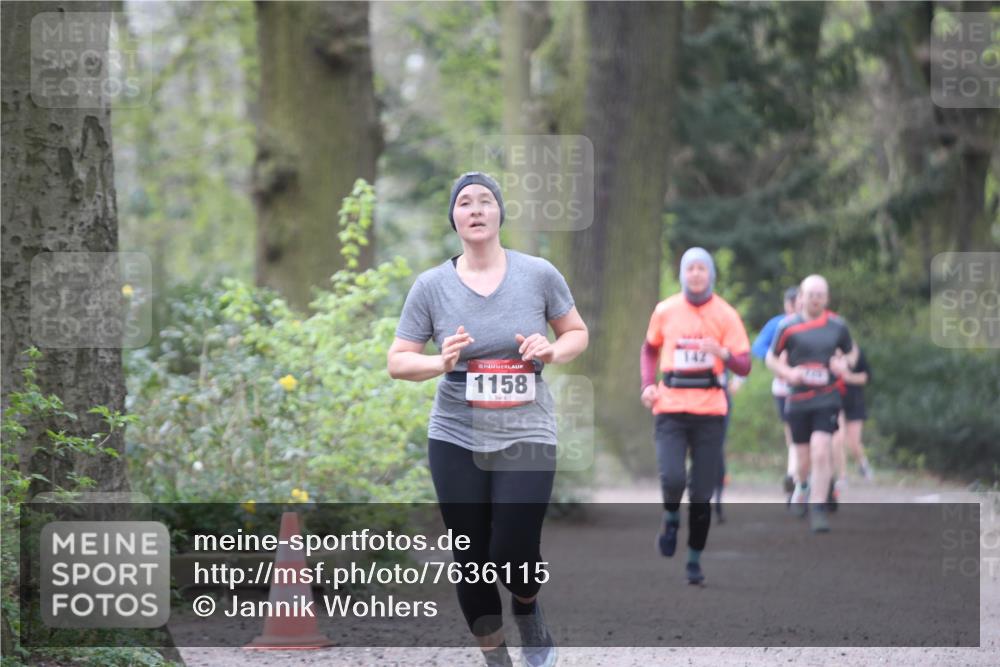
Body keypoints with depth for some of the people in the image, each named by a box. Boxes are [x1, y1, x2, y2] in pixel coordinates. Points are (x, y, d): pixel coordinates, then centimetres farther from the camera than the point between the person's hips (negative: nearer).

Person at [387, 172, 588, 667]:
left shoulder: (539, 274, -2)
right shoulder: (431, 285, -2)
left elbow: (577, 333, 11)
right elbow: (398, 361, 2)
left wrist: (552, 352, -11)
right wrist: (440, 363, -18)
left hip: (526, 436, -1)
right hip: (456, 440, 1)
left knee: (514, 560, -10)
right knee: (473, 564, 3)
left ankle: (530, 615, 25)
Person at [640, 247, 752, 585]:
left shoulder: (726, 315, 1)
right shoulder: (665, 311, 5)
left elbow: (744, 366, -2)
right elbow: (650, 349, 22)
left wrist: (722, 353, -22)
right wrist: (648, 385, 6)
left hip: (709, 411, 0)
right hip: (671, 408, 0)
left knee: (702, 493, 0)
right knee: (672, 478, -18)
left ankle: (695, 559, 15)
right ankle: (671, 519, 15)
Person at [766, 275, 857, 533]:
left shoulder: (837, 325, 4)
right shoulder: (788, 326, -1)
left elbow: (852, 351, 20)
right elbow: (771, 358, 9)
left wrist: (845, 362, -3)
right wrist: (787, 372, -10)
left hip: (827, 398, 0)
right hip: (798, 400, 0)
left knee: (820, 451, -17)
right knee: (803, 459, 8)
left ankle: (818, 509, -12)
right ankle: (803, 485, 44)